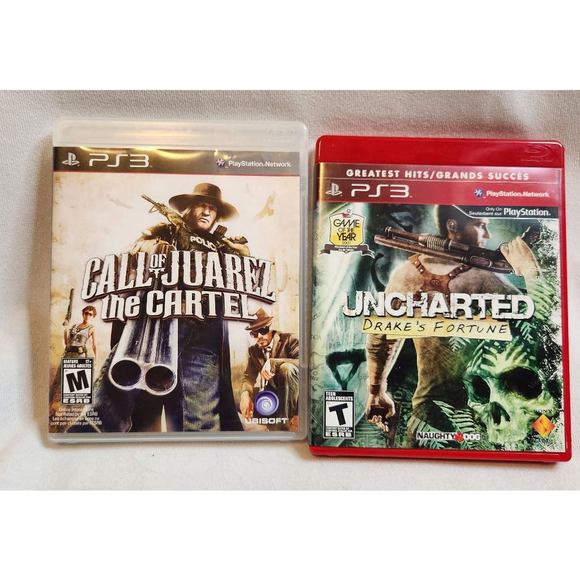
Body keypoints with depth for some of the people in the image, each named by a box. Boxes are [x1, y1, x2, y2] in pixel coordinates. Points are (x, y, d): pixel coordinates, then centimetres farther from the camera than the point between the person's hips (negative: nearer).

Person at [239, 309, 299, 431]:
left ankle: (286, 422, -24)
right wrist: (245, 394, -25)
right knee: (242, 403, -13)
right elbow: (249, 376, -2)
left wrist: (272, 362, -36)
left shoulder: (288, 339, -11)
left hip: (295, 392, -5)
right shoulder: (253, 351, 6)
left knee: (286, 368, -33)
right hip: (273, 392, 6)